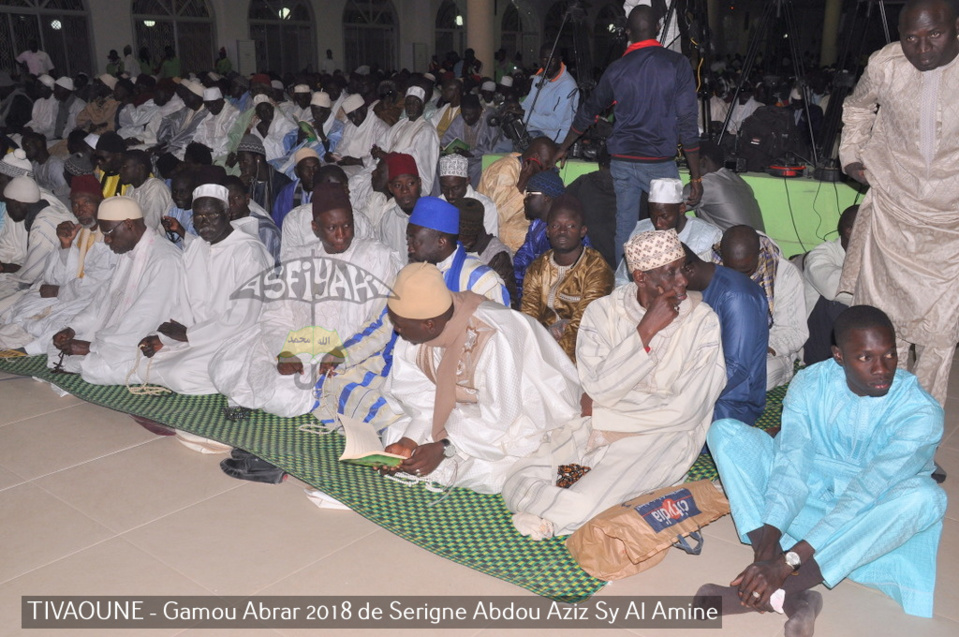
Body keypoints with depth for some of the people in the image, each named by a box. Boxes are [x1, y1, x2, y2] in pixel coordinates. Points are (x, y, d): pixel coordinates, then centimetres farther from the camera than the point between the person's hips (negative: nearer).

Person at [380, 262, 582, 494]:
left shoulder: (493, 338, -37)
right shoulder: (419, 327, -15)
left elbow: (501, 416, -32)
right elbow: (421, 394, -9)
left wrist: (444, 448, -32)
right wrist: (409, 439, -23)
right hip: (466, 409, 6)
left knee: (481, 470, -29)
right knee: (395, 435, -8)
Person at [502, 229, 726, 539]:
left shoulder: (702, 321, -6)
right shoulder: (602, 311, 0)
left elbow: (686, 411, -12)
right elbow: (599, 388, -12)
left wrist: (605, 415, -8)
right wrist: (645, 331, -19)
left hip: (662, 435, -3)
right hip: (597, 428, 3)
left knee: (585, 503, -28)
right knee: (519, 484, -17)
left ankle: (556, 513, -1)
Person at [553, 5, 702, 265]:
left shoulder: (616, 69, 5)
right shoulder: (677, 64, -3)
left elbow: (588, 112, 17)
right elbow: (687, 123, -7)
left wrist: (563, 149, 31)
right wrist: (696, 177, -4)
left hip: (622, 163, 3)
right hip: (660, 163, -3)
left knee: (623, 231, 7)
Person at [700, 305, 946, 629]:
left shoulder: (921, 412, -22)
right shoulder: (810, 382, -13)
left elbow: (865, 494, -32)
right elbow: (792, 466, -21)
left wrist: (787, 561, -41)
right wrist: (768, 548, -36)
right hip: (807, 494, 2)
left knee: (925, 496, -35)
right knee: (726, 431, -18)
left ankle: (774, 594, -38)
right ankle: (790, 593, -32)